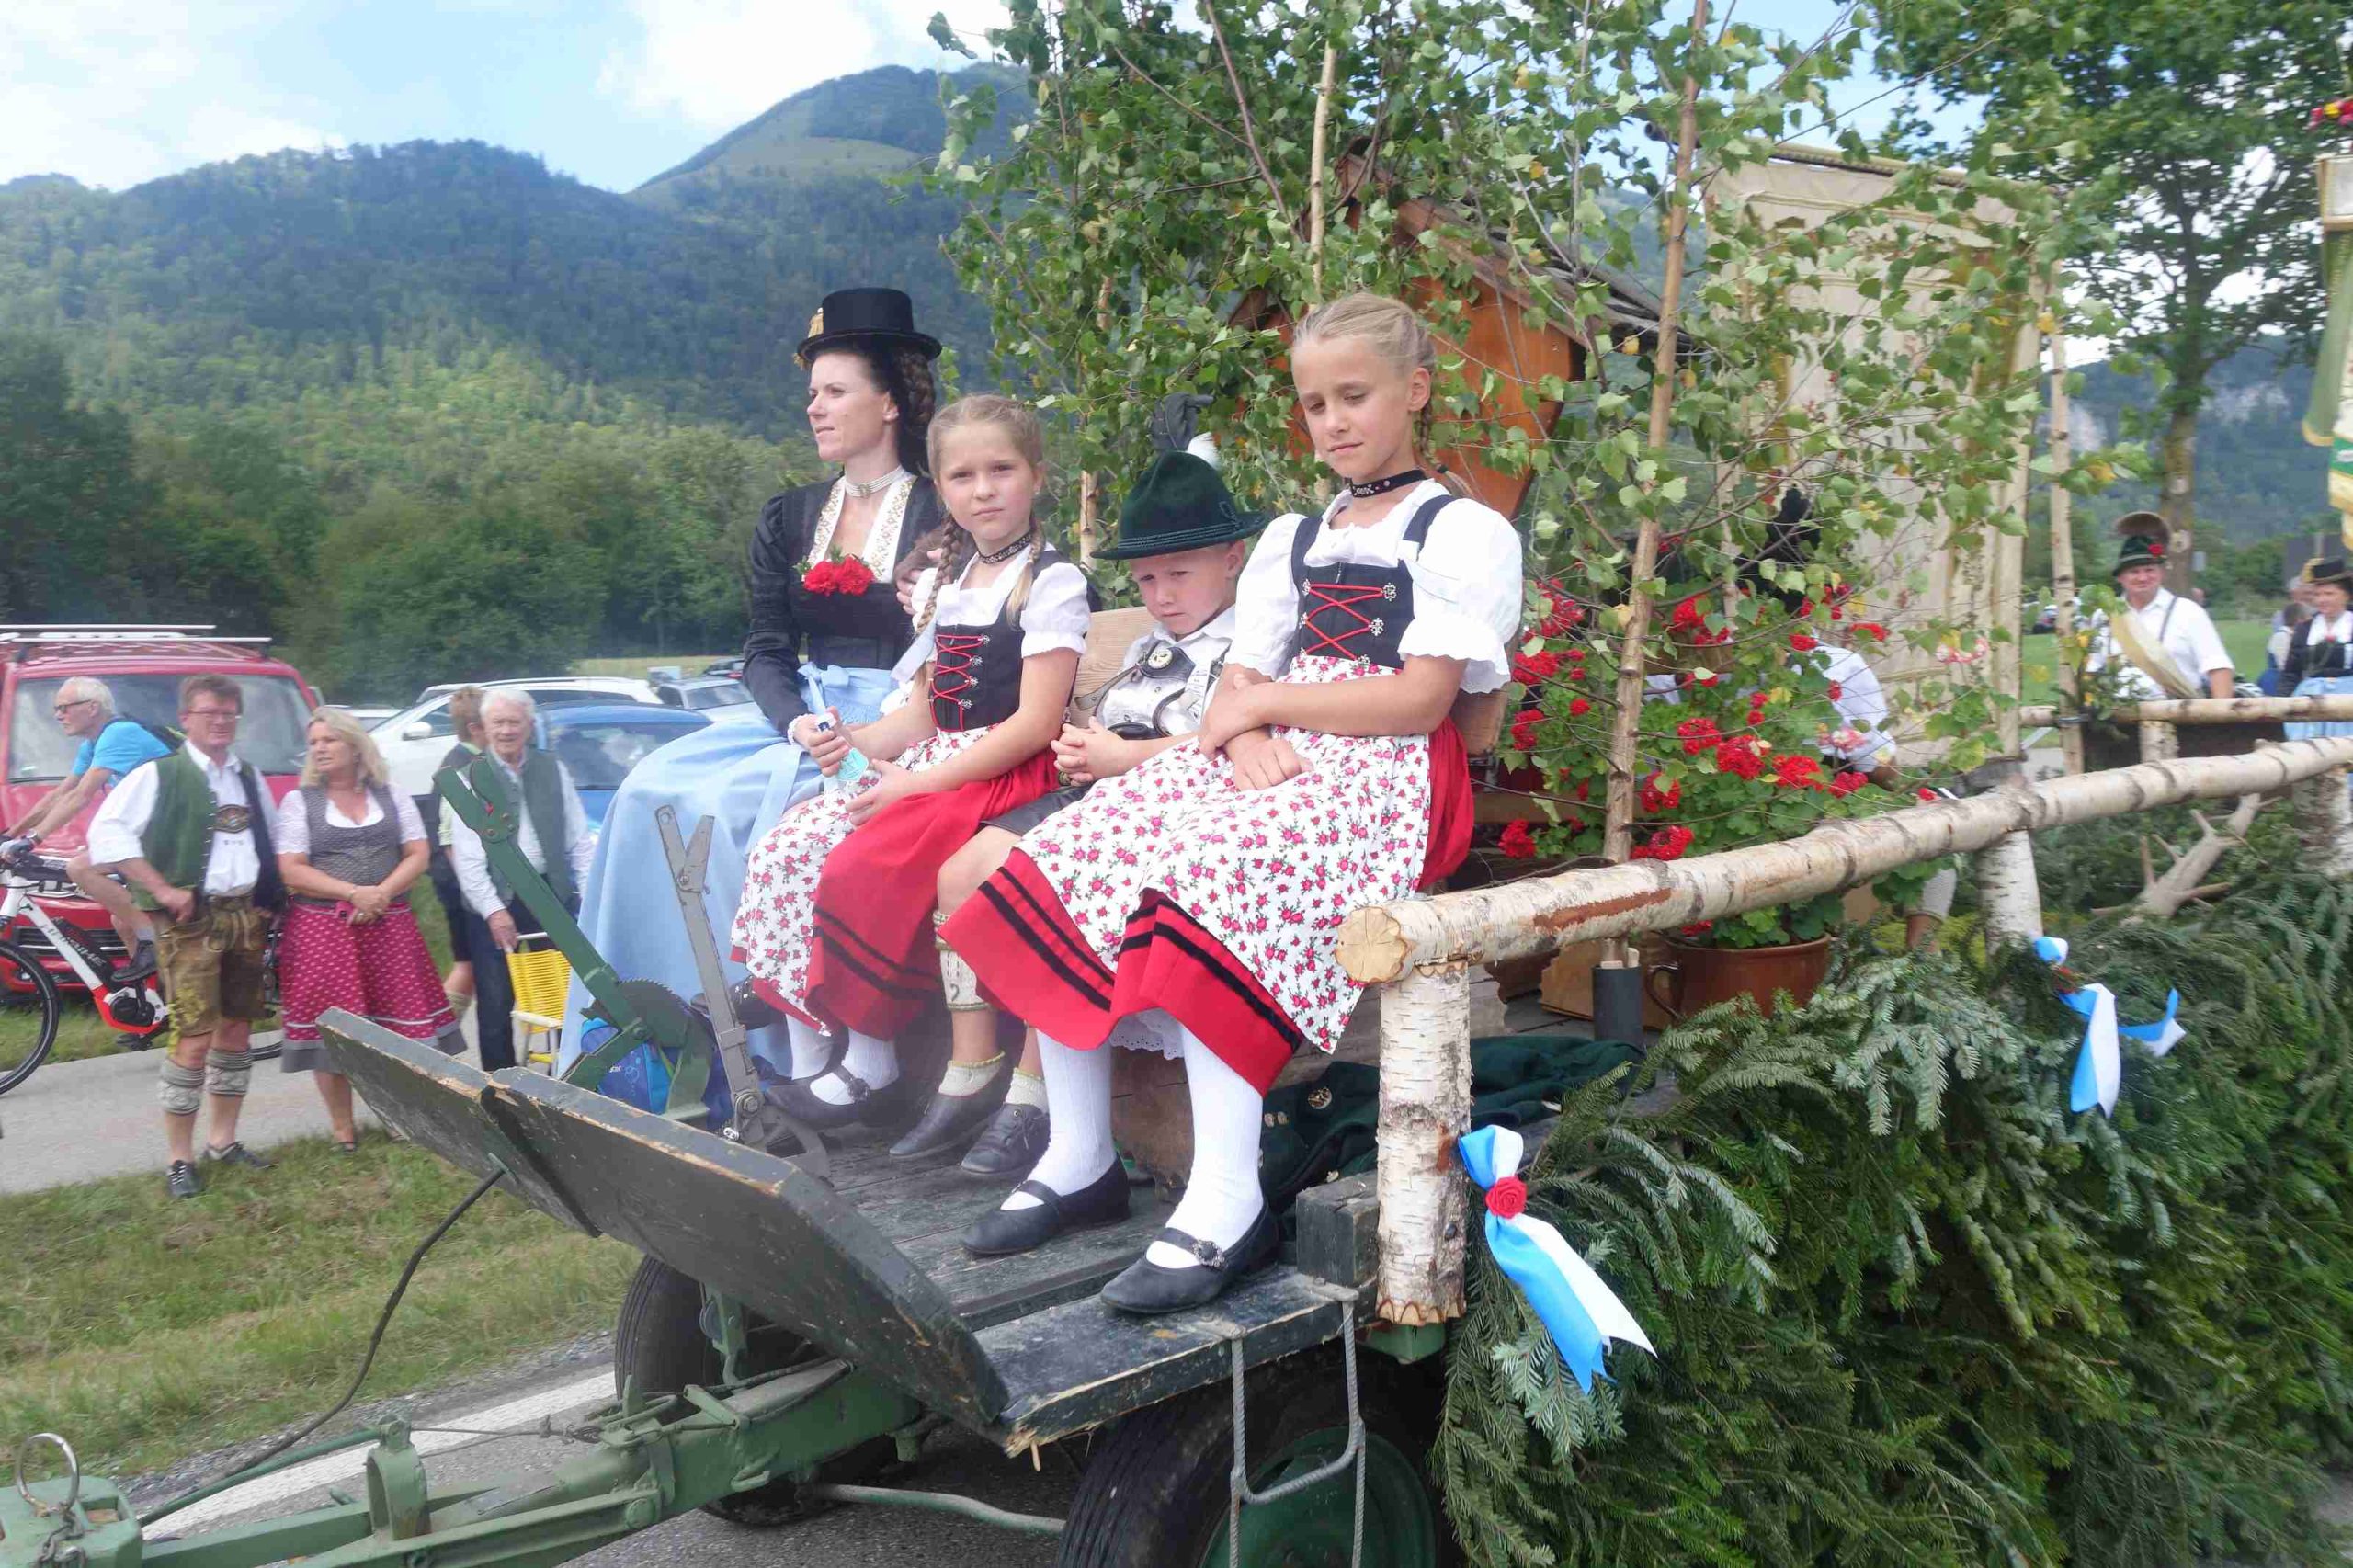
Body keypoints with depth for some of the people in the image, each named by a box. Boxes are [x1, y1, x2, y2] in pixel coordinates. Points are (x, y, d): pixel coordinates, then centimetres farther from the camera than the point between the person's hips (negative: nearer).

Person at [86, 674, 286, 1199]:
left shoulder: (249, 777, 13)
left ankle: (223, 1140, 23)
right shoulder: (159, 775, -5)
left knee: (237, 1031, 11)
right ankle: (179, 1159, 2)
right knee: (195, 1039, -8)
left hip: (247, 915, 6)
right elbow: (106, 833, -13)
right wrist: (162, 889, -17)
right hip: (191, 920, -6)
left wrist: (272, 893, 8)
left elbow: (272, 837, 23)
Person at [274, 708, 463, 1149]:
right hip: (322, 927, -1)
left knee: (397, 1018, 1)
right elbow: (292, 869, -5)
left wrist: (382, 893, -13)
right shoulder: (298, 801, 4)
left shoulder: (391, 796, 9)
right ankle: (342, 1126, 10)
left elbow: (418, 855, 4)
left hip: (388, 925, 2)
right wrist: (353, 893, -15)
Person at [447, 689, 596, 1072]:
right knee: (495, 1004, 3)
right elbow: (466, 856, -4)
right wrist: (493, 910, -13)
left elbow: (579, 840, 8)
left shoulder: (553, 771, 8)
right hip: (495, 903, -2)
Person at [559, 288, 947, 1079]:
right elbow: (765, 653, 8)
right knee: (649, 790, -14)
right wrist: (800, 721, -13)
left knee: (720, 805, -25)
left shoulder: (943, 517, -4)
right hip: (799, 712, 6)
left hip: (893, 726, -6)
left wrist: (873, 736, -20)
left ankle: (746, 1035, -13)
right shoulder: (788, 520, 14)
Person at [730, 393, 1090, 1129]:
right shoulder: (939, 585, 18)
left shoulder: (1051, 583, -6)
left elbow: (1035, 724, -14)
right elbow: (922, 714, 17)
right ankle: (806, 1058, -3)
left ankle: (869, 1060, -10)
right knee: (785, 852, -9)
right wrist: (856, 741, -5)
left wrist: (921, 782, -17)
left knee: (859, 871, -28)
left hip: (1007, 773, -8)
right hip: (928, 763, 8)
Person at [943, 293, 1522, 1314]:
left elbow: (1418, 700, -8)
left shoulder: (1464, 533, 5)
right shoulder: (1291, 539, 25)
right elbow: (1236, 693, 15)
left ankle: (1227, 1202, -33)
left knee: (1209, 881, -36)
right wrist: (1247, 740, -9)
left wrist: (1260, 701, -2)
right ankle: (1078, 1158, -9)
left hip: (1383, 774, -6)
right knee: (1063, 861, -16)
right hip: (1270, 761, 7)